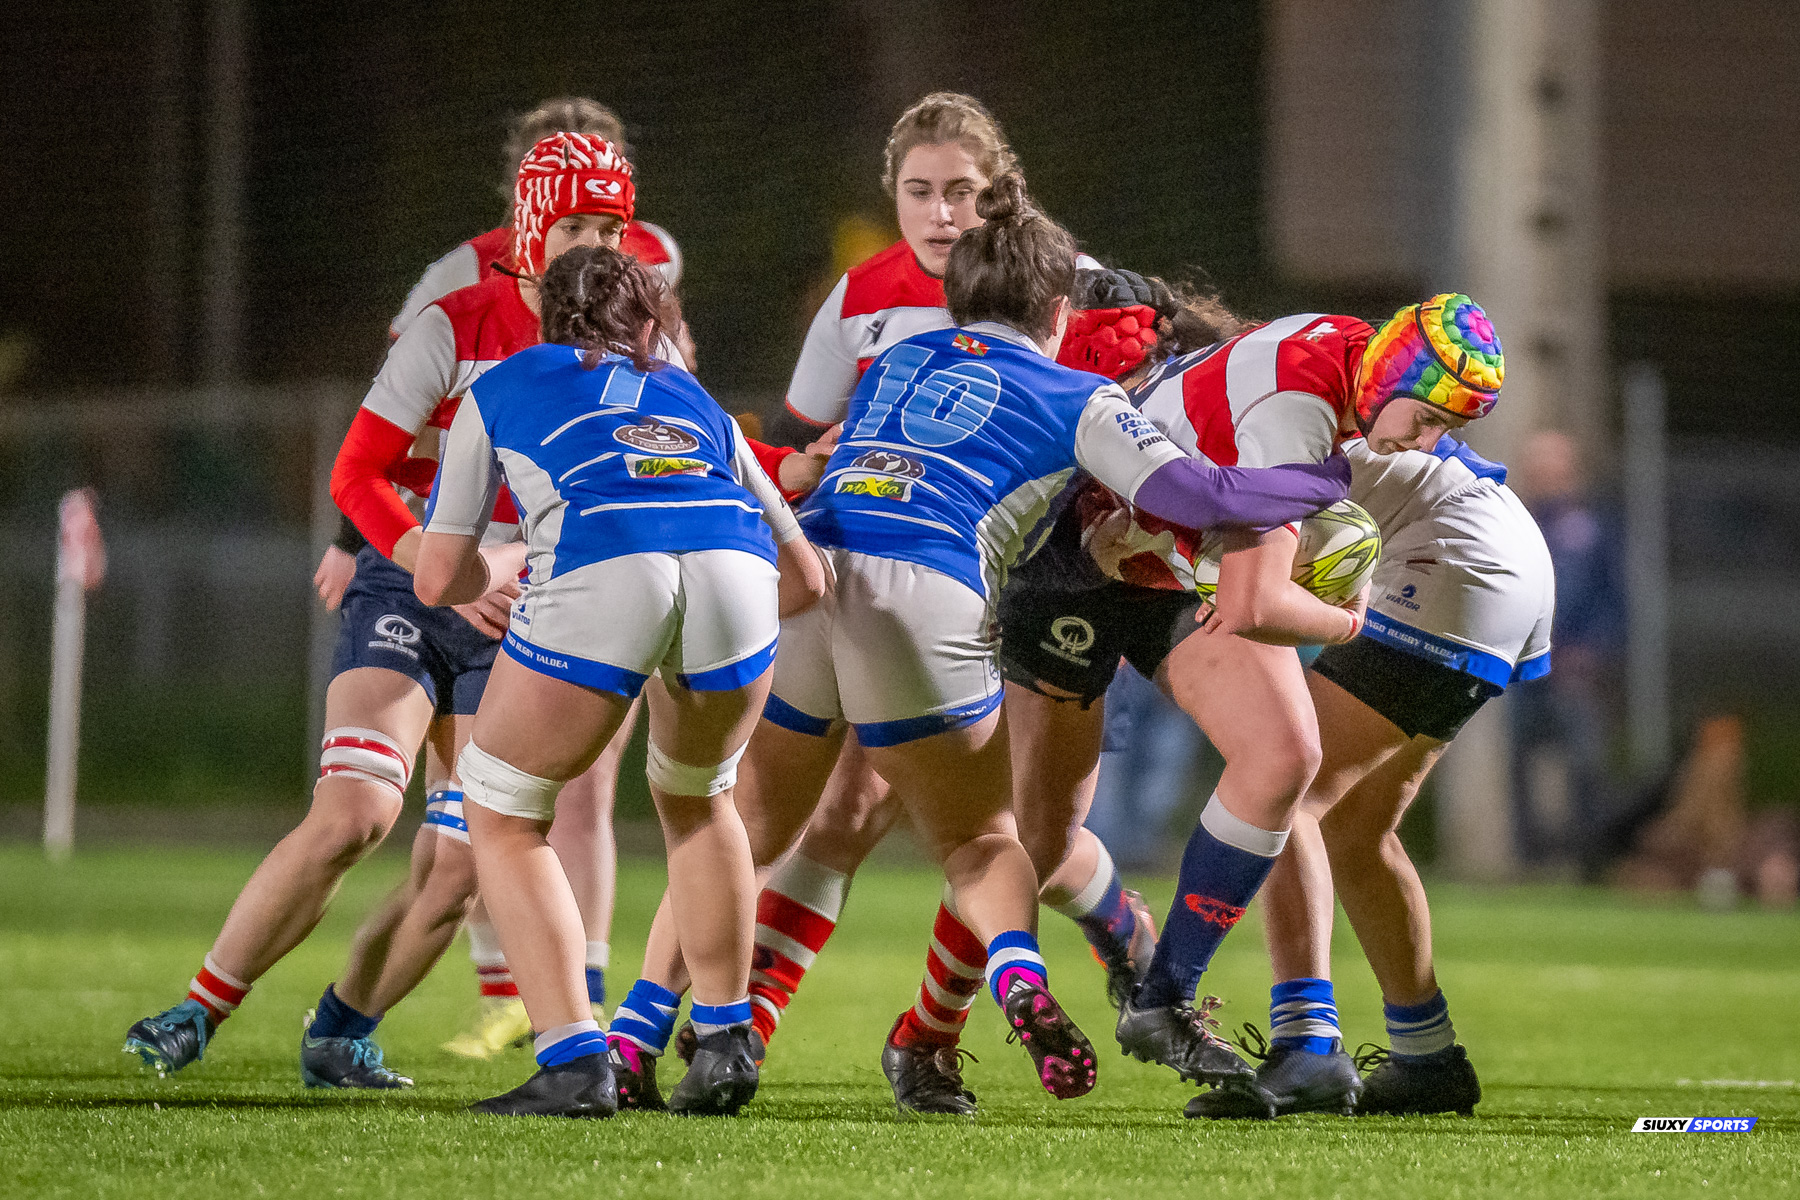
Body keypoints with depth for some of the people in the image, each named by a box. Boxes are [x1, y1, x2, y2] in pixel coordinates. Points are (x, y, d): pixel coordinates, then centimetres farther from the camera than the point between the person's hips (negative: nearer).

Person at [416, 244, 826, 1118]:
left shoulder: (501, 387, 31)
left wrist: (485, 573, 51)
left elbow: (440, 579, 27)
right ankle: (725, 1045, 30)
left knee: (501, 813, 18)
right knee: (695, 796, 32)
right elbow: (805, 577, 38)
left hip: (596, 578, -3)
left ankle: (575, 1065, 6)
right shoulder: (693, 400, 38)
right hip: (733, 569, 3)